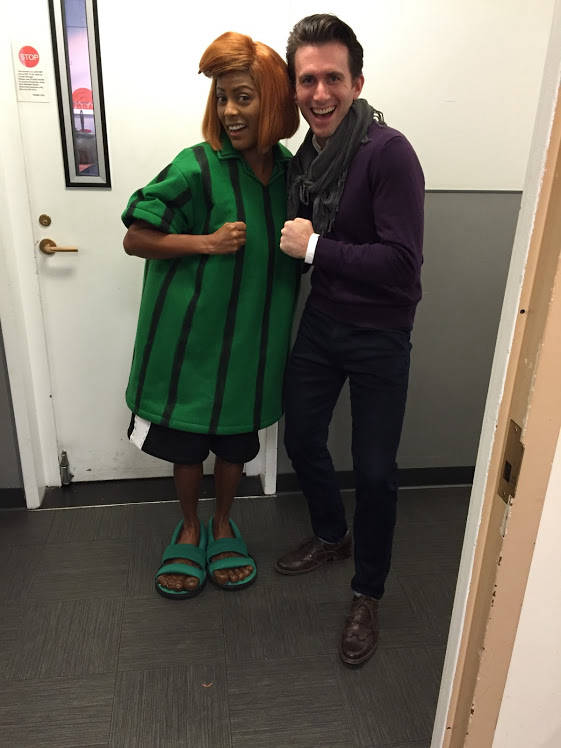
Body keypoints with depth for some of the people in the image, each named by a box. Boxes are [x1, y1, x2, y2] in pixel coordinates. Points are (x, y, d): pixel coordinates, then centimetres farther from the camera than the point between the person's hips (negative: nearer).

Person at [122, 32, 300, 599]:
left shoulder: (288, 167, 1)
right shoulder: (198, 167, -14)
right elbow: (135, 239, -12)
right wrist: (208, 242, -21)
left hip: (254, 335, 4)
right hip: (193, 333, -3)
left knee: (237, 439, 17)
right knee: (186, 441, 13)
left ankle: (223, 524, 42)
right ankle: (189, 528, 39)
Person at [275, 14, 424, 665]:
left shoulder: (388, 153, -20)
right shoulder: (305, 155, 2)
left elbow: (402, 262, -27)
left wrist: (314, 247, -21)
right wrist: (292, 241, -2)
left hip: (378, 336, -6)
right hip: (321, 320, 7)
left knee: (373, 471, 2)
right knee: (301, 438, 17)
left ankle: (367, 596, 26)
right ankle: (331, 536, 45)